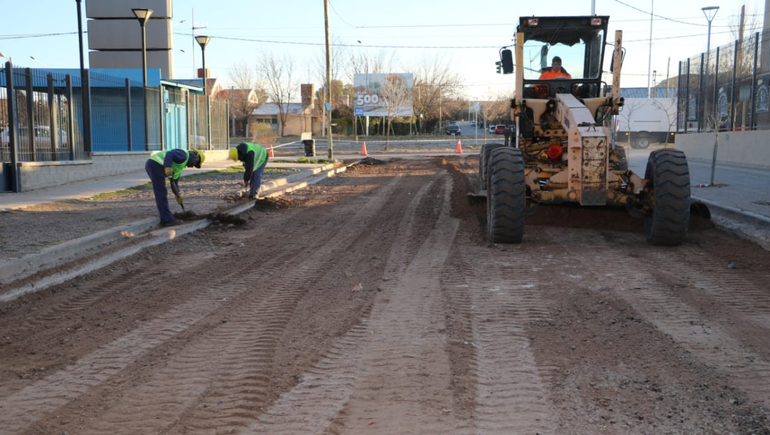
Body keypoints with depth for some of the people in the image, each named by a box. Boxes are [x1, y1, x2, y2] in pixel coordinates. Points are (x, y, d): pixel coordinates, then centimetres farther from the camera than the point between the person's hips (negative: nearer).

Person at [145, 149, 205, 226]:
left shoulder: (180, 165, 28)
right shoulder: (184, 155, -1)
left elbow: (174, 180, 29)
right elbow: (169, 154, -19)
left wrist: (178, 195, 26)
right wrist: (167, 167, -32)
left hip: (151, 165, 10)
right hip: (155, 165, -10)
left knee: (161, 193, 18)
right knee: (161, 194, -7)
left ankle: (166, 215, 25)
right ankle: (167, 220, -4)